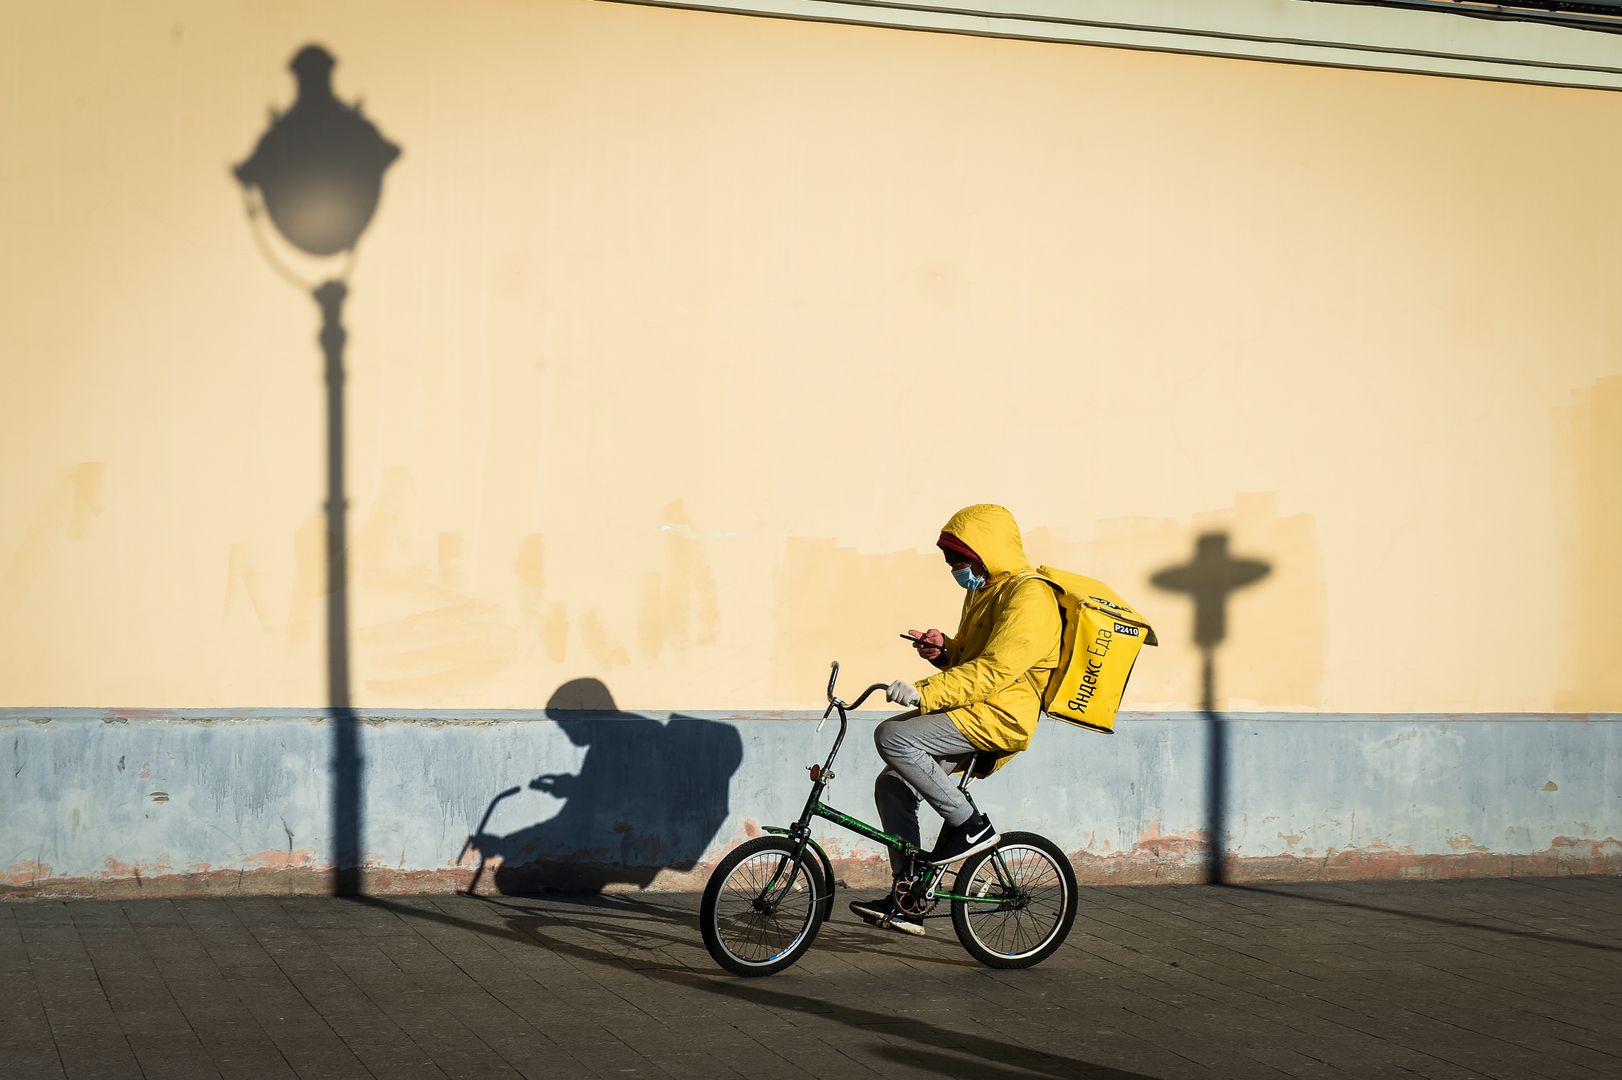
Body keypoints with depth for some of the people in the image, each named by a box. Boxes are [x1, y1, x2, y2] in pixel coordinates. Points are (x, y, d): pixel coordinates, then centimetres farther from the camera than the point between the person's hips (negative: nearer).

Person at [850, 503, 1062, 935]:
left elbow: (995, 669, -24)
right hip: (973, 713, 10)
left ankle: (970, 826, -14)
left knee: (893, 736, -24)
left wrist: (925, 692, -30)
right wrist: (943, 649, 7)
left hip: (1000, 716, -10)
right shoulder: (983, 592, 21)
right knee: (893, 785, 2)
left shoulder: (1028, 596, -13)